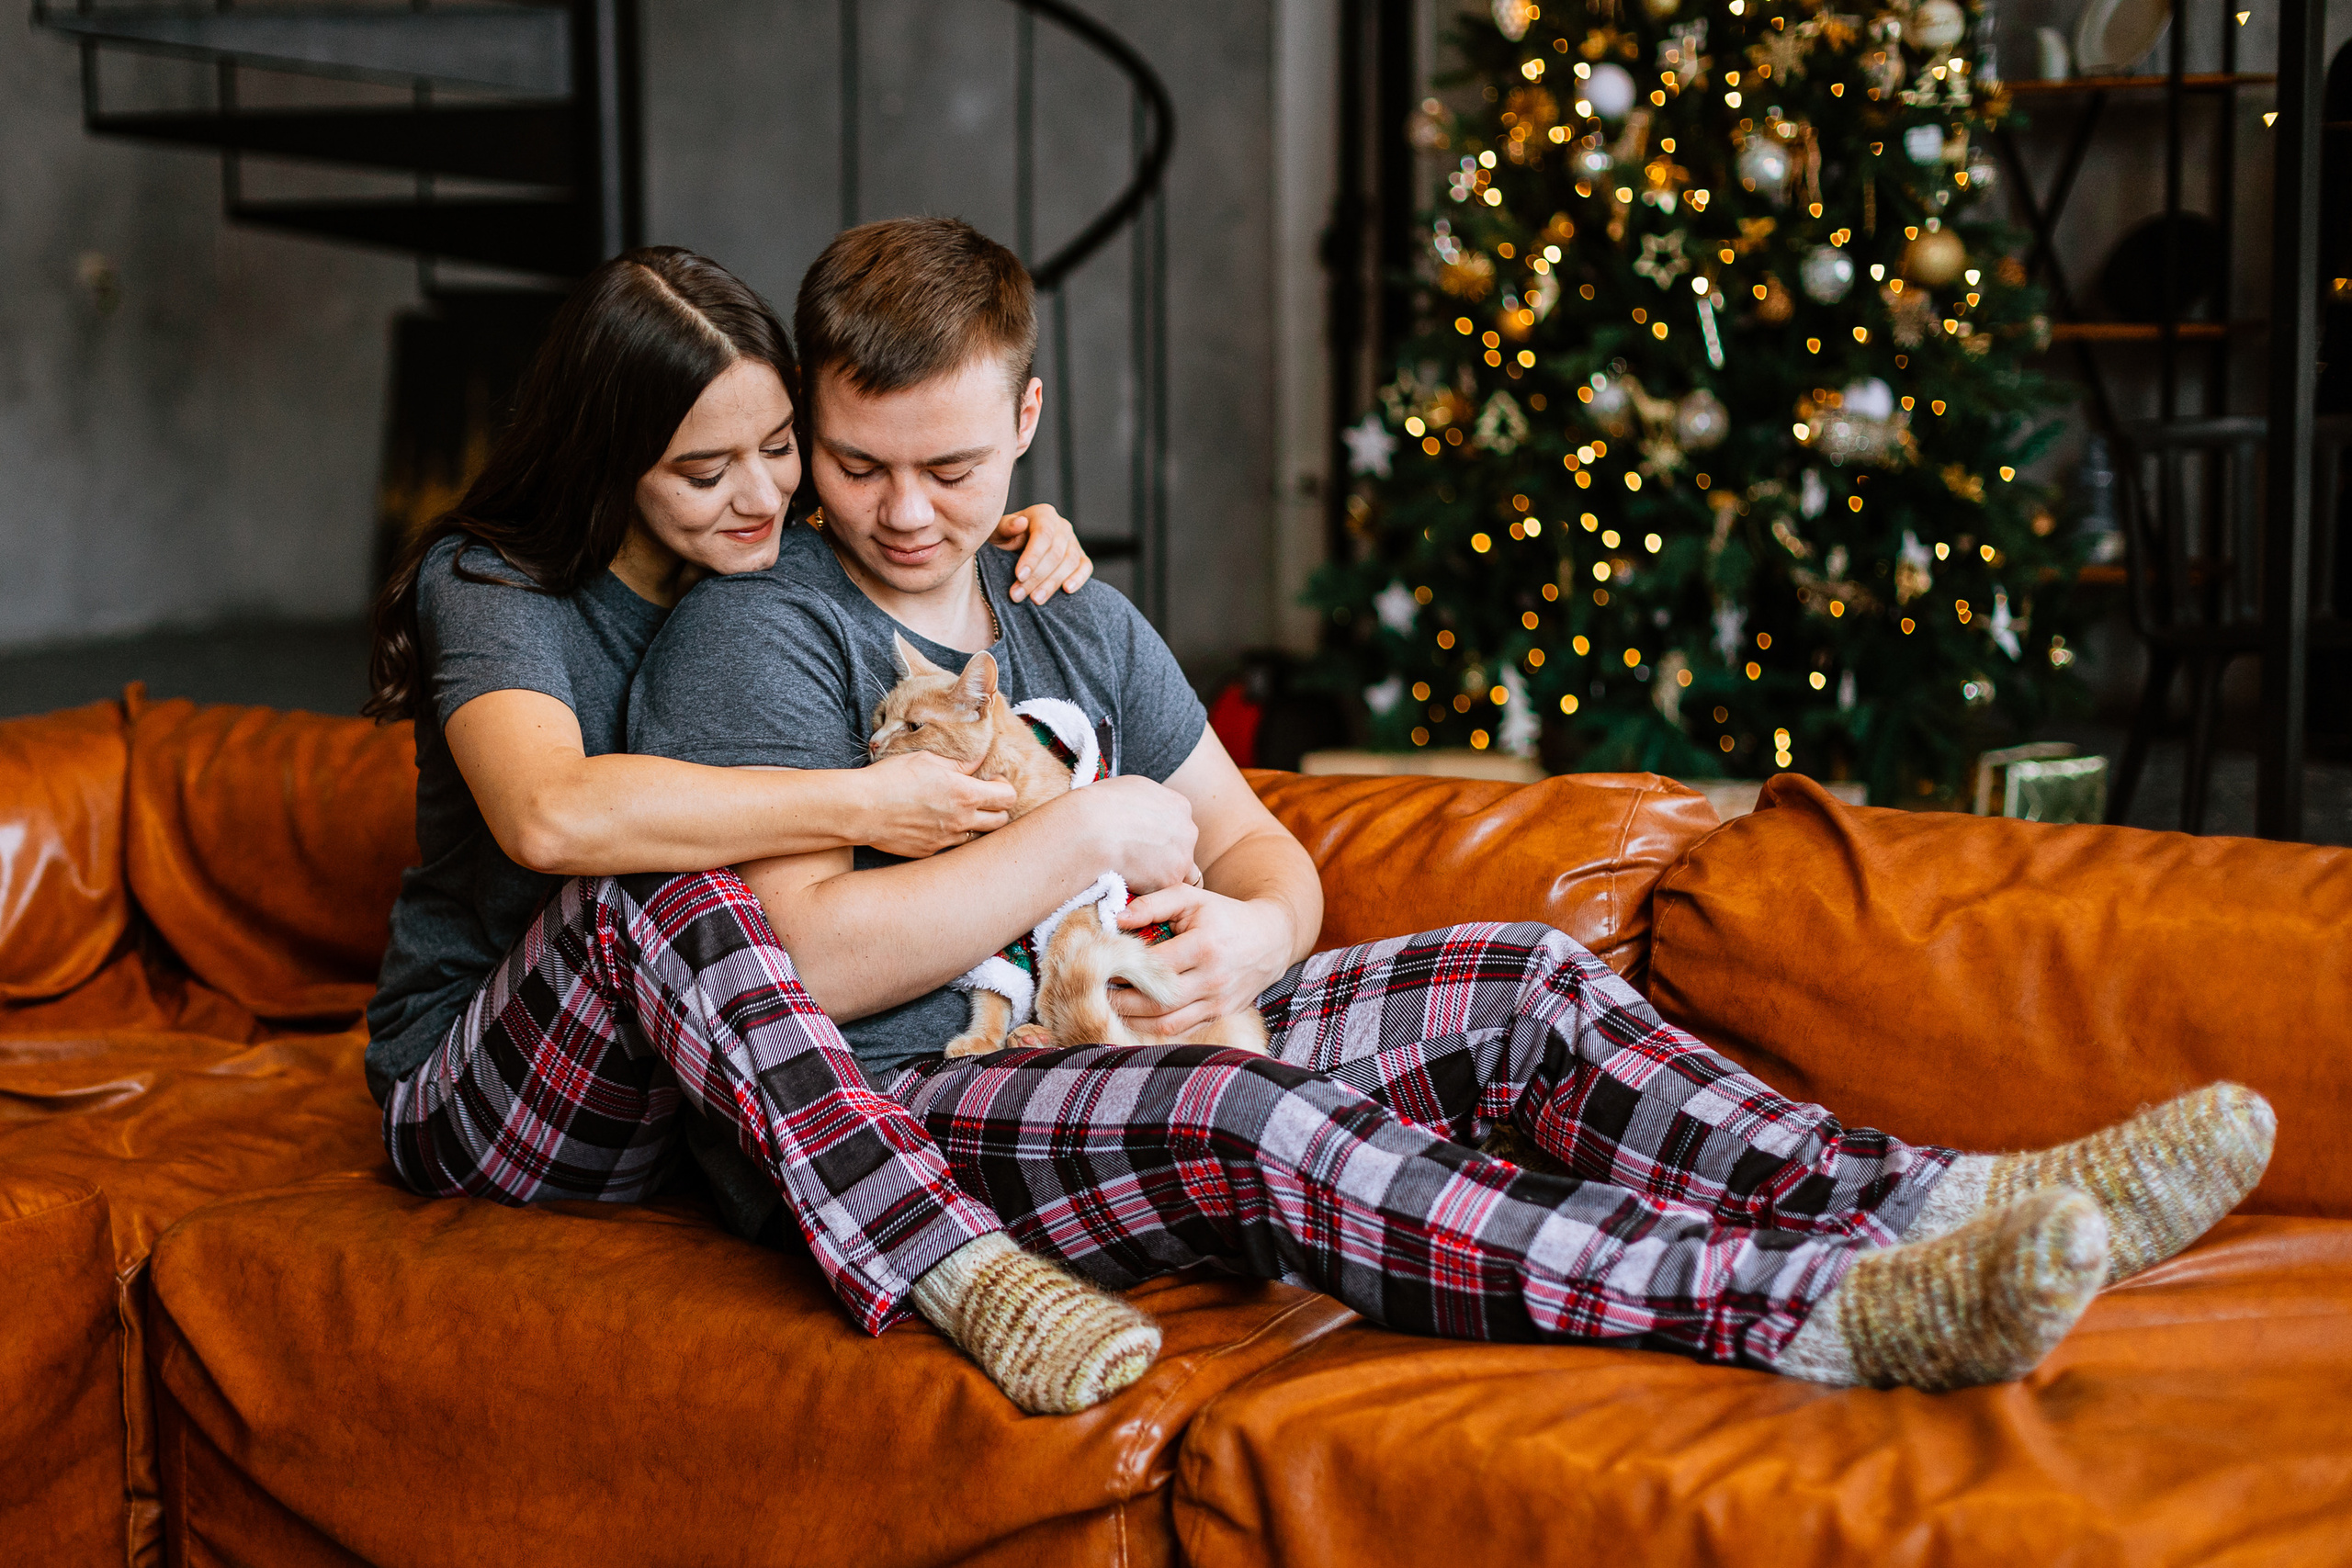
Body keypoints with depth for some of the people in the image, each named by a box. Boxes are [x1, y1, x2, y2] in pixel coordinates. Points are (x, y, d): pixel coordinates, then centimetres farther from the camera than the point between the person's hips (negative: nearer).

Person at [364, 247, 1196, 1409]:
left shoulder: (771, 573, 4)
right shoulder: (488, 586, -14)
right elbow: (548, 814, -37)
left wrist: (1016, 542, -2)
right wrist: (860, 805, -35)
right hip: (472, 1106, -6)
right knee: (655, 879, -36)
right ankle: (942, 1267, -53)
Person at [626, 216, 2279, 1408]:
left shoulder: (1082, 621, 17)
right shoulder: (758, 634, -6)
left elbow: (1265, 854, 15)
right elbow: (812, 958, -19)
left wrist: (1253, 931, -10)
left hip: (1124, 1042, 7)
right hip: (870, 1114, -7)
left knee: (1520, 981, -11)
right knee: (1255, 1122, -36)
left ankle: (1928, 1202, -27)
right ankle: (1830, 1311, -48)